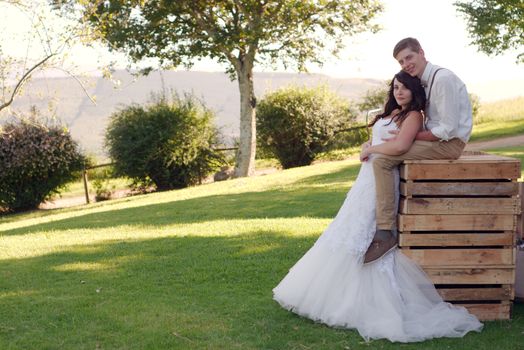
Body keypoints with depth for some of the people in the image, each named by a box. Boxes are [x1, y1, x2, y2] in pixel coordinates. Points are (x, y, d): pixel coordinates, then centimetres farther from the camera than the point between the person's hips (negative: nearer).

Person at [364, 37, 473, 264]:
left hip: (449, 143, -10)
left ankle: (385, 231, -23)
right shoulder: (424, 81, 13)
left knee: (381, 159, -20)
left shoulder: (443, 79, -17)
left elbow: (447, 129, -21)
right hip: (438, 138, 10)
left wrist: (410, 136, -14)